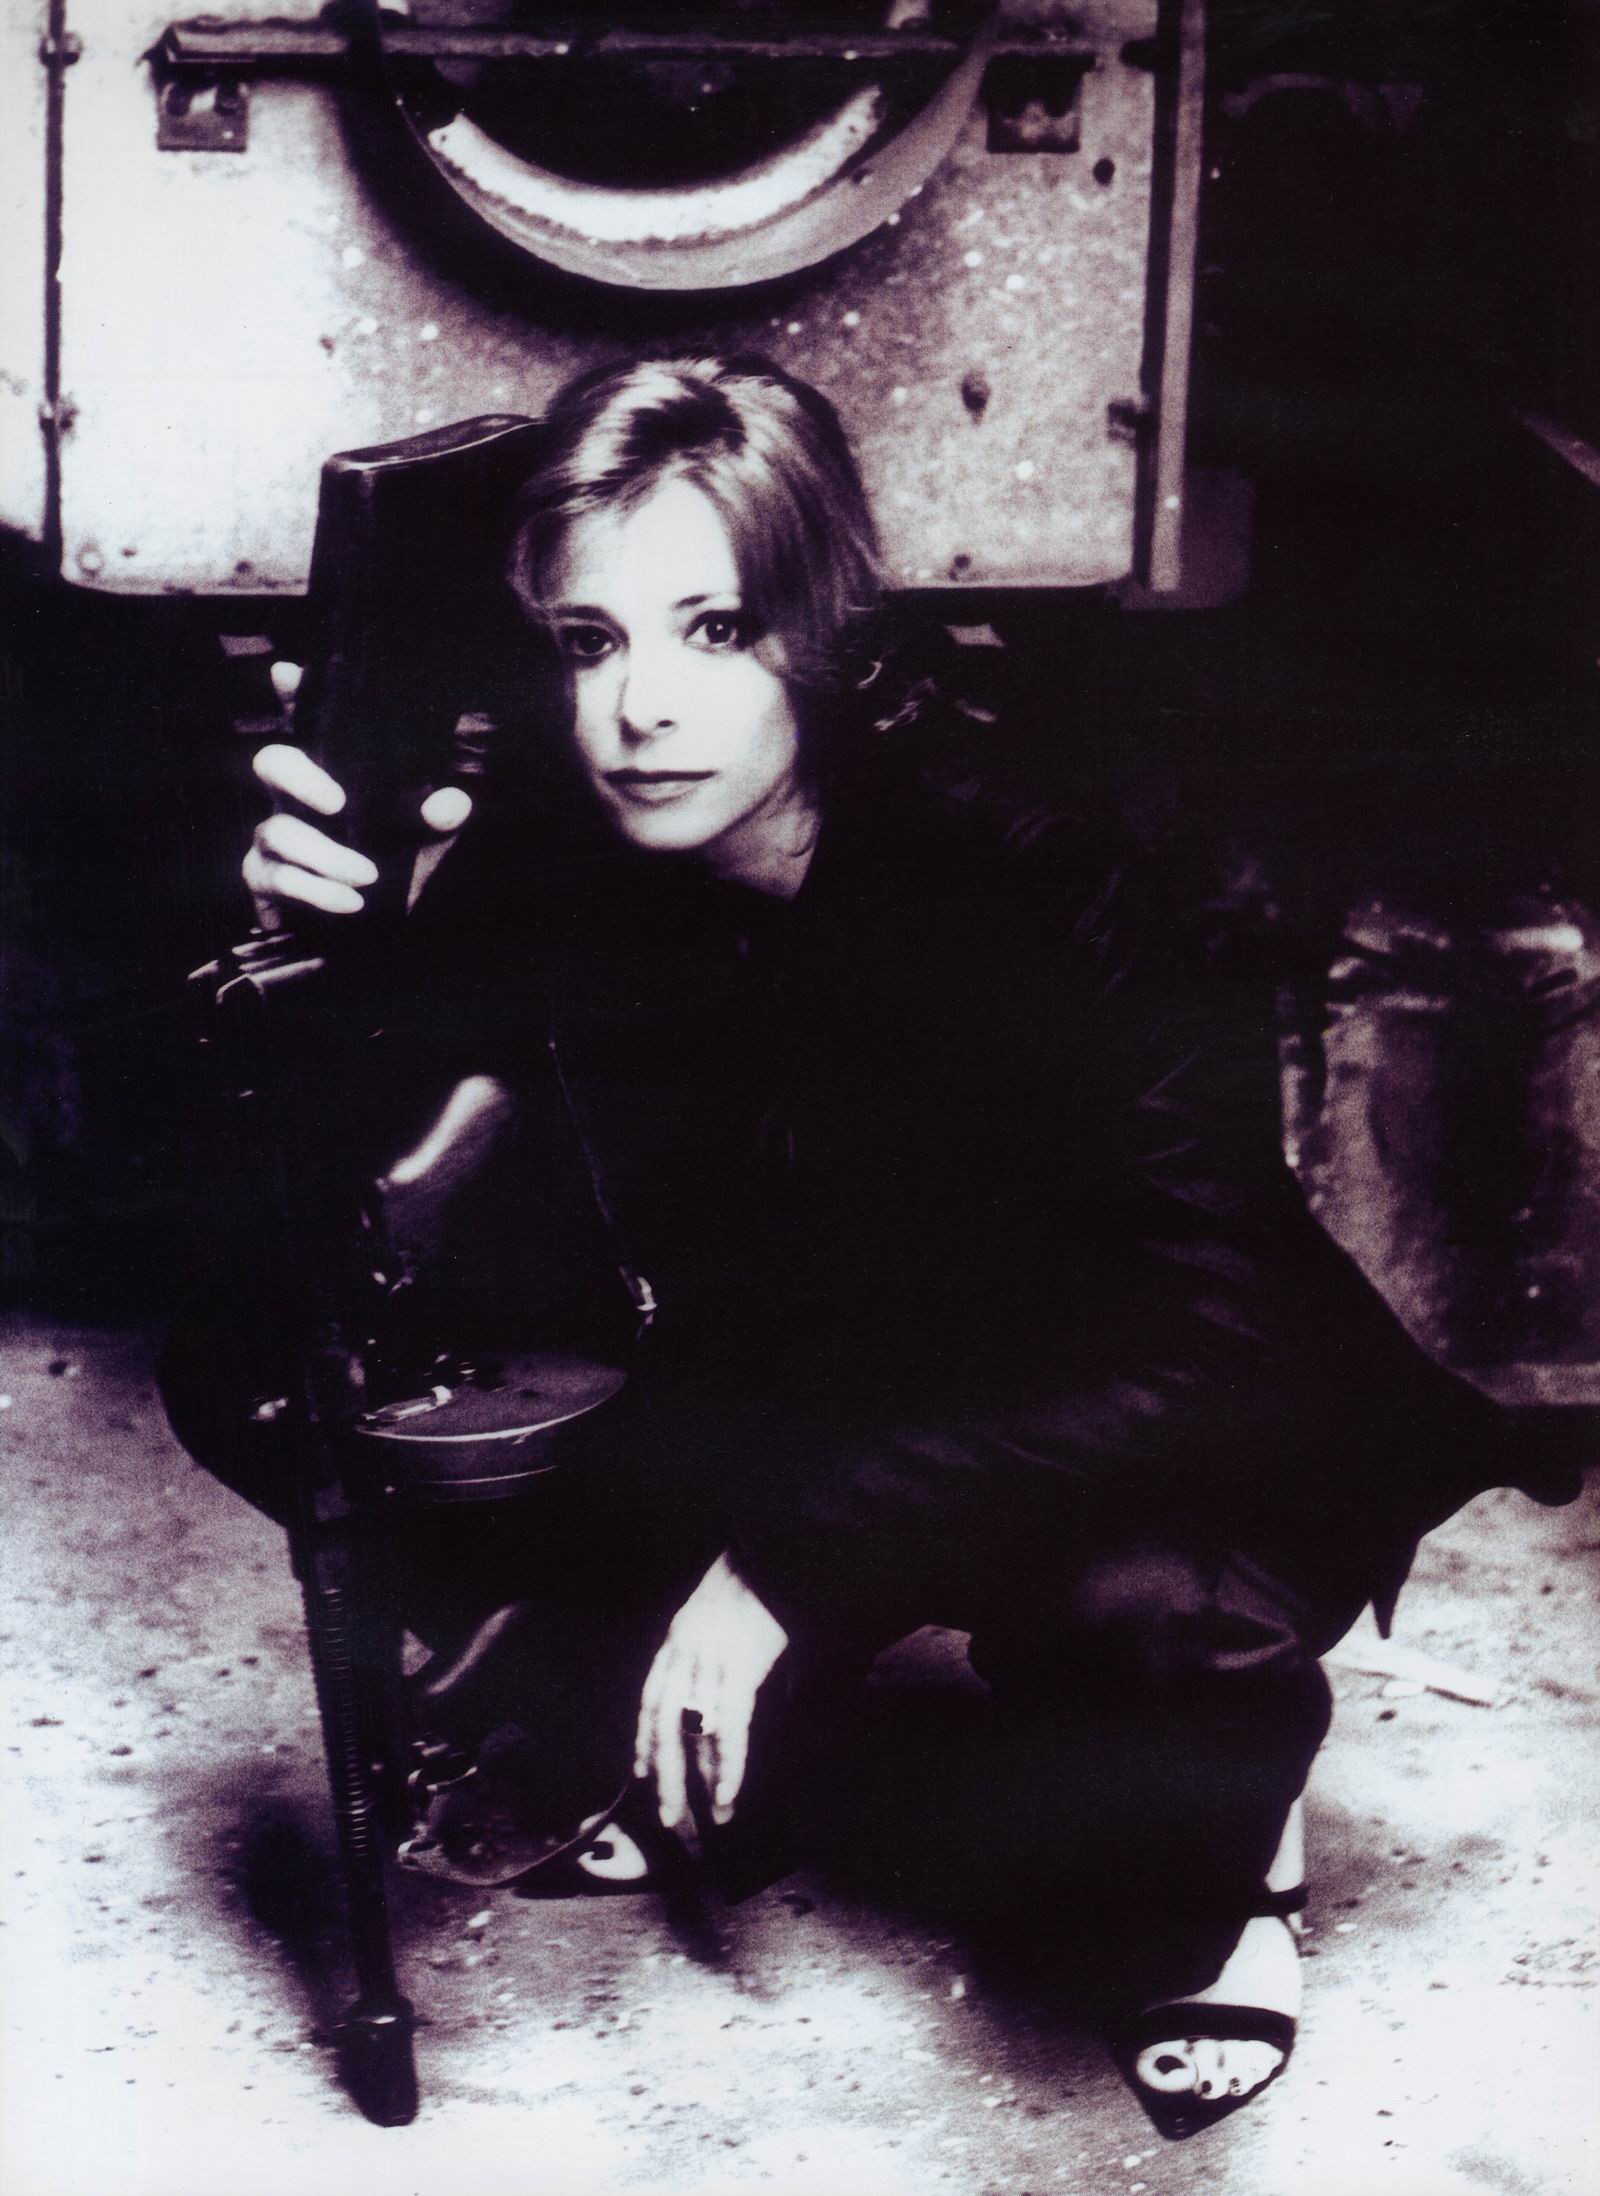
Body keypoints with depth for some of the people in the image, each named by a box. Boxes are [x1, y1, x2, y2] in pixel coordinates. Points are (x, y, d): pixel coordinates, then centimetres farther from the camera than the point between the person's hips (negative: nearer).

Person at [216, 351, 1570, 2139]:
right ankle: (677, 1777, 11)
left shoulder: (1016, 866, -28)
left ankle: (1227, 1871, -3)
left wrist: (796, 1553, -33)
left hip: (1180, 1455, -5)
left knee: (1125, 1608, -42)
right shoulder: (554, 866, -14)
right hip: (799, 1423, 5)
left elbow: (1202, 1340, -32)